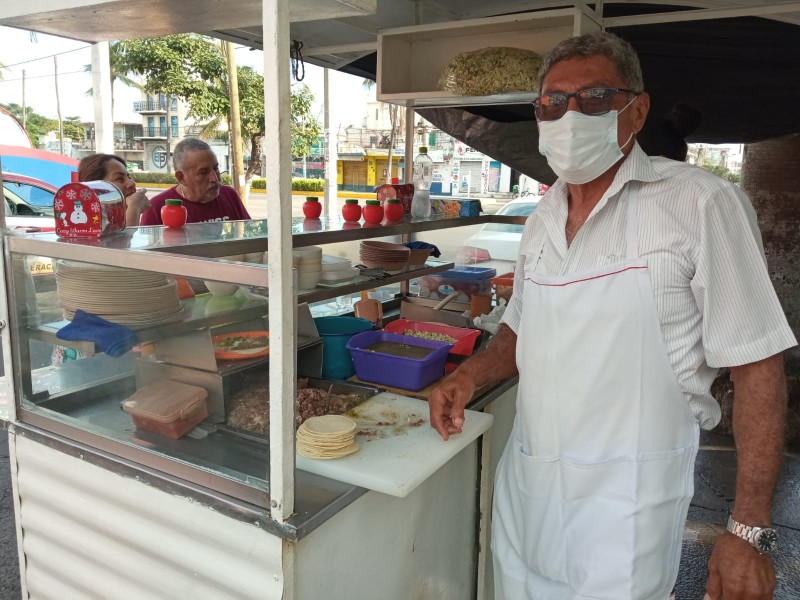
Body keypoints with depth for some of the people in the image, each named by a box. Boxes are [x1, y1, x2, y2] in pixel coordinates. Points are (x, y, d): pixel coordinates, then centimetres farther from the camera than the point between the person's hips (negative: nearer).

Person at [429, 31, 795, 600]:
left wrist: (750, 531, -15)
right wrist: (470, 375, -1)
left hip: (627, 495, -5)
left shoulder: (700, 203, -12)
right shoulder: (543, 220, 7)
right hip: (526, 480, 6)